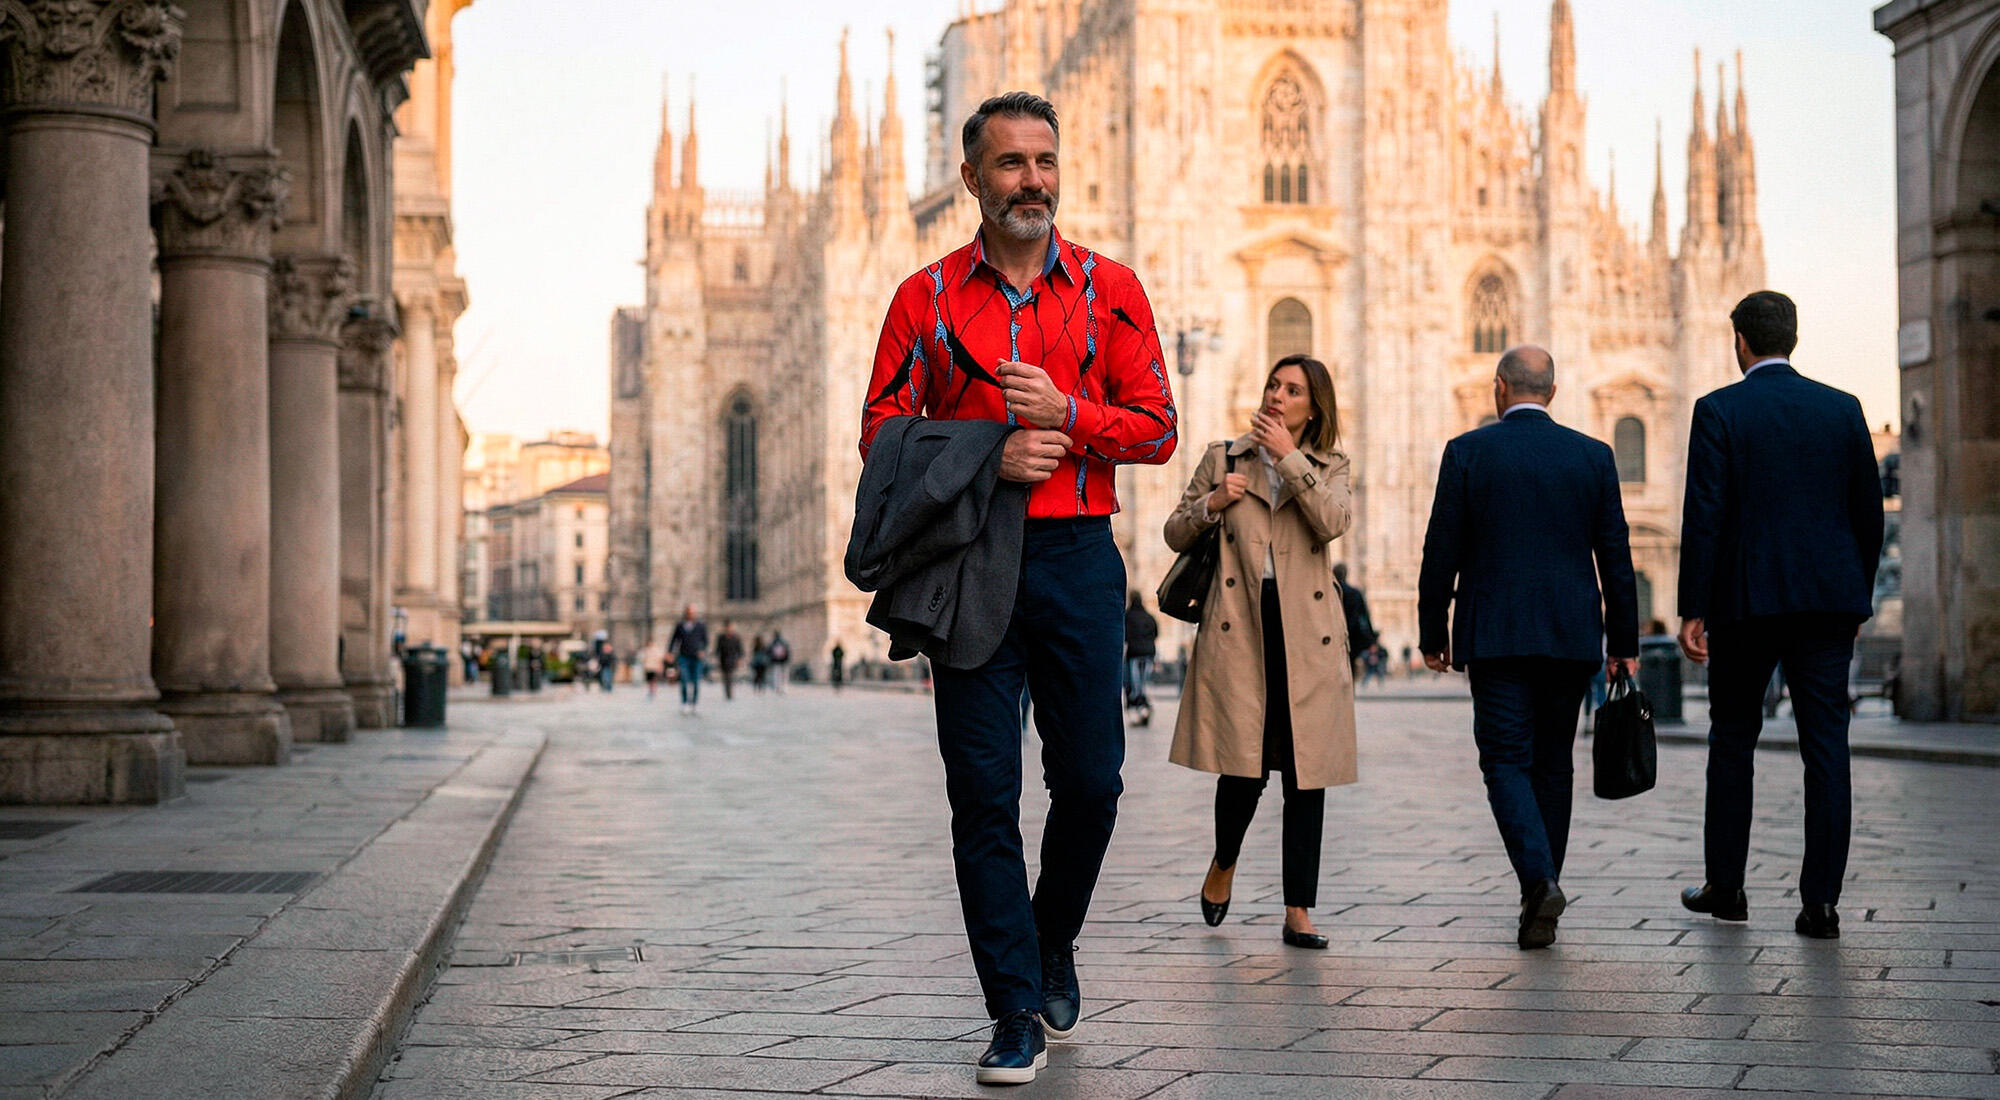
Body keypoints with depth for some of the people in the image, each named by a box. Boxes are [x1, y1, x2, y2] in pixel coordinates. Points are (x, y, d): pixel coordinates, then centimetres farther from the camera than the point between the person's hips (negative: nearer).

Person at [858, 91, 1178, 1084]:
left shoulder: (1109, 289, 8)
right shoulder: (927, 297, 7)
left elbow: (1156, 427, 5)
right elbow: (881, 434, 2)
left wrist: (1065, 414, -12)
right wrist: (989, 457, -12)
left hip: (1078, 556, 1)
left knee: (1090, 778, 3)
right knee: (983, 790, -3)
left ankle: (1052, 946, 31)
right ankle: (1016, 1011, 5)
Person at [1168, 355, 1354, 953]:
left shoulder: (1328, 466, 11)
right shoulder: (1223, 457, 12)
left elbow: (1333, 522, -10)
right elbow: (1176, 533, 15)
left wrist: (1288, 458, -7)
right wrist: (1211, 504, -3)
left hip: (1306, 632, 1)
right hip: (1239, 626, -1)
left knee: (1307, 771, -1)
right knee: (1244, 763, -8)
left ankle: (1299, 912, 6)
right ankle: (1223, 864, 23)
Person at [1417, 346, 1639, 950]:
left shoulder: (1466, 452, -2)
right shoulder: (1593, 456, 4)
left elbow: (1441, 553, -2)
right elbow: (1616, 556, 5)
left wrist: (1433, 633, 7)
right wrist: (1624, 642, 11)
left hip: (1495, 636, -2)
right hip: (1571, 636, 3)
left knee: (1506, 760, 0)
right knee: (1553, 764, 13)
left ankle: (1539, 878, -22)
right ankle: (1541, 899, 18)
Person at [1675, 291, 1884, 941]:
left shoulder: (1719, 411, -4)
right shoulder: (1842, 409, 6)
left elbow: (1703, 515, -10)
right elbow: (1868, 511, 8)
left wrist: (1692, 610, -7)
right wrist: (1858, 597, 17)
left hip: (1746, 600, -2)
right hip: (1828, 599, 2)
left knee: (1732, 741, 12)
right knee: (1826, 748, 1)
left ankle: (1725, 887, 19)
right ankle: (1820, 902, -3)